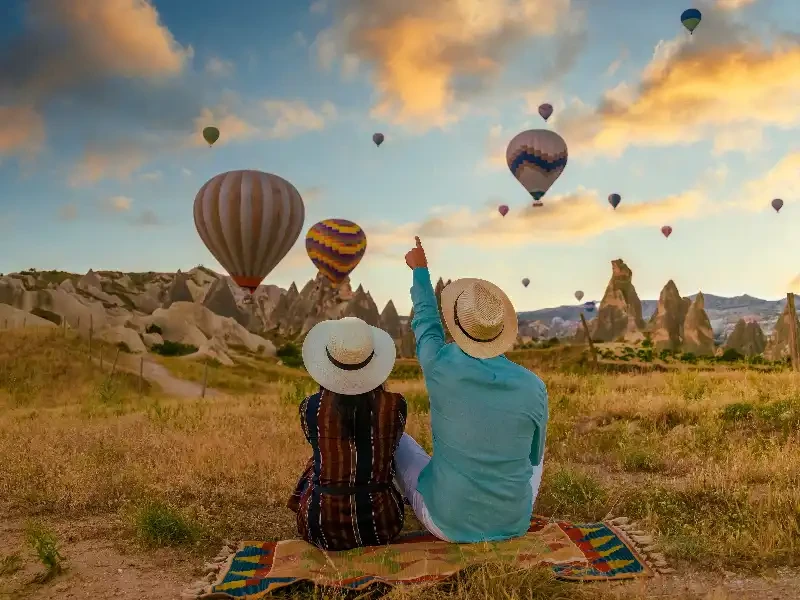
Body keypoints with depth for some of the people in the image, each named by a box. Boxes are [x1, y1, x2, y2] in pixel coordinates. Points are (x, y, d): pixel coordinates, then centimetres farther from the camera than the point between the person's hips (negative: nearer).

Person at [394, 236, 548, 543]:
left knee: (397, 439, 23)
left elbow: (426, 321, 5)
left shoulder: (441, 367, -19)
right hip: (513, 523, 2)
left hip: (449, 523, -1)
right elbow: (534, 455, 3)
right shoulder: (533, 387, -15)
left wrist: (420, 269, 23)